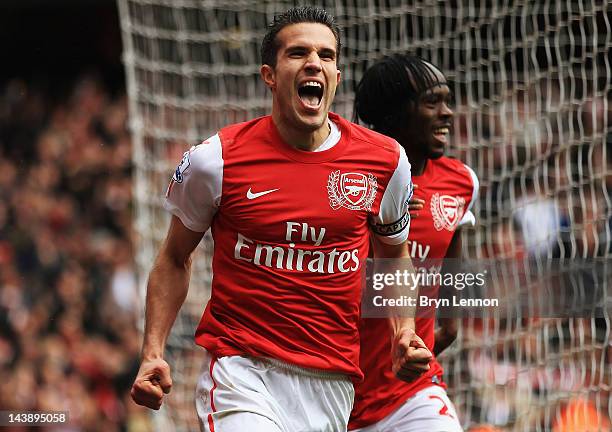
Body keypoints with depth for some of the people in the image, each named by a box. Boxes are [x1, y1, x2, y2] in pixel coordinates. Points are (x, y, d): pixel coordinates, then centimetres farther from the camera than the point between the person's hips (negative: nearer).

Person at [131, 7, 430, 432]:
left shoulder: (385, 161, 3)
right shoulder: (216, 159, -4)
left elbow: (394, 255, 21)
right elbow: (175, 258, 10)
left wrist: (404, 330, 4)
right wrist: (153, 354, 1)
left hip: (332, 381, 3)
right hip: (241, 370, -3)